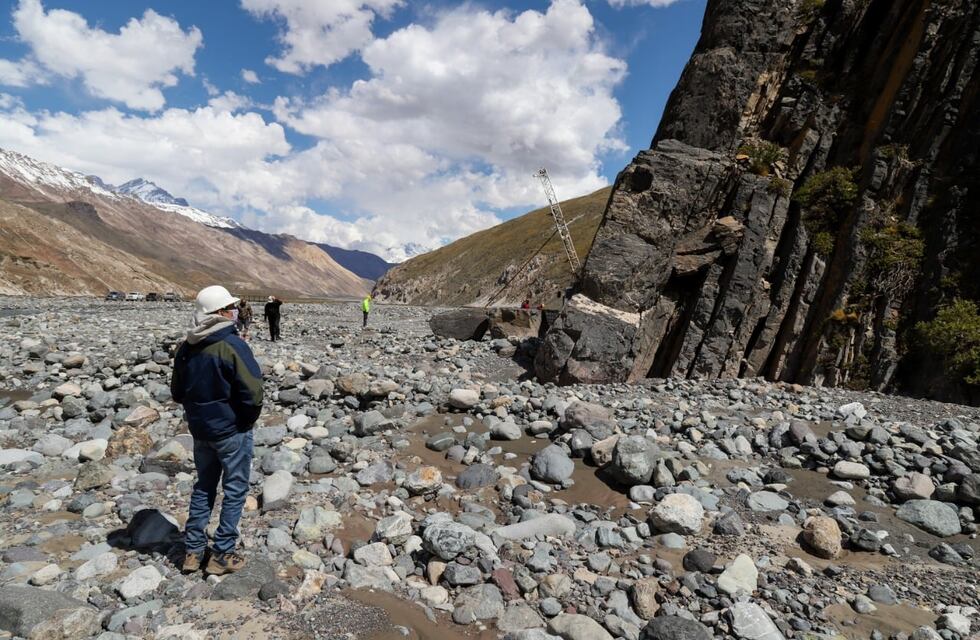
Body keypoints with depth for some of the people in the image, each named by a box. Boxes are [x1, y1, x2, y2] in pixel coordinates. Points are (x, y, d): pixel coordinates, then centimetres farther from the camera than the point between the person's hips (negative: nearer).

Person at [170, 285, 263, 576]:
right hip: (232, 431, -6)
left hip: (200, 430, 7)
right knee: (235, 490, 7)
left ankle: (193, 551, 27)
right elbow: (253, 393, -24)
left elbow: (177, 392, 11)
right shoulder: (232, 345, -21)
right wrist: (247, 419, -7)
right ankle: (222, 556, 14)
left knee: (203, 487, 20)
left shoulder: (186, 348, 1)